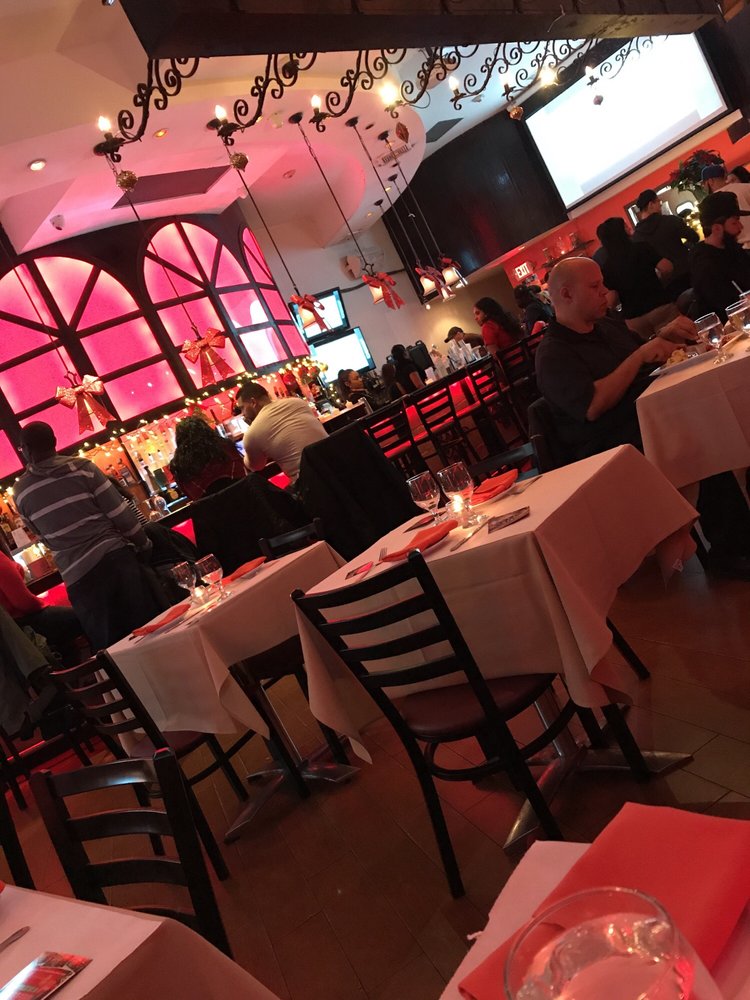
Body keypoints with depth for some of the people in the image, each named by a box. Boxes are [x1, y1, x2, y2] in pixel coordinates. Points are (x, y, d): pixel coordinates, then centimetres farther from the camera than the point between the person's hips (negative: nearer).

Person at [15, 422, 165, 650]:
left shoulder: (21, 492, 5)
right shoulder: (82, 467, -3)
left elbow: (41, 535, 17)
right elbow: (119, 512, -5)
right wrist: (143, 544, 9)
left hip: (77, 575, 2)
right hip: (114, 557, -1)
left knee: (112, 646, 9)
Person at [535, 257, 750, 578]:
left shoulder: (609, 325, 17)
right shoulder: (552, 355, -9)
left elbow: (647, 366, 27)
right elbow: (593, 406, -23)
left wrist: (664, 336, 6)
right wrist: (640, 354, -17)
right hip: (614, 448, -8)